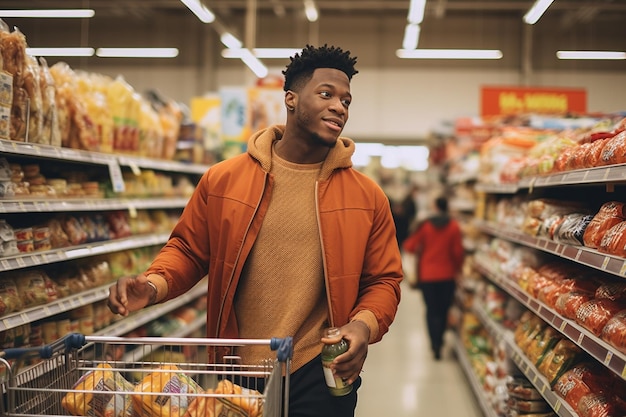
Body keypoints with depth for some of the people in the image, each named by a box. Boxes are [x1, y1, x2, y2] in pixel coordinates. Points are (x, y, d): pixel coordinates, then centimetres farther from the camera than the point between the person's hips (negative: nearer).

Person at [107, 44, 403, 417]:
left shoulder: (368, 197, 1)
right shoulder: (222, 180, 1)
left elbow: (383, 281, 6)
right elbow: (188, 250, 9)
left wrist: (365, 325, -13)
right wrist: (154, 285, -10)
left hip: (320, 376, 0)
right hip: (235, 372, 1)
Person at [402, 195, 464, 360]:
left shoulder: (425, 225, -6)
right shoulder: (454, 226, -7)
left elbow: (409, 245, -7)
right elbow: (458, 251, -7)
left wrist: (419, 251, 16)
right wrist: (457, 268, 11)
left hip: (427, 274, 0)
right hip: (447, 274, 0)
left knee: (431, 310, 5)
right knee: (443, 309, 14)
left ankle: (435, 344, -6)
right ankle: (439, 341, 25)